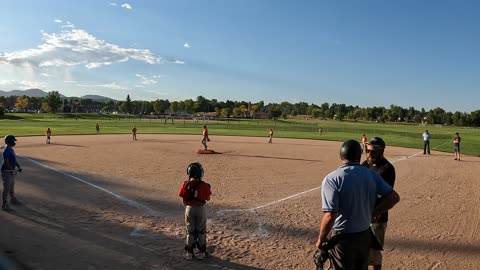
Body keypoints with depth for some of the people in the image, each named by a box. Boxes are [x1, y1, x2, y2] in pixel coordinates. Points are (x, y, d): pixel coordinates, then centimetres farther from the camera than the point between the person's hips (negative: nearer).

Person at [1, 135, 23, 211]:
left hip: (11, 171, 10)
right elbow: (6, 163, -24)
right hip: (6, 171, -10)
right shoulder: (6, 150, -21)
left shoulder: (11, 149, 10)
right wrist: (12, 171, -21)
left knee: (12, 186, 23)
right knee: (7, 188, -8)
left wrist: (19, 166, 9)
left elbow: (14, 159, 18)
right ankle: (5, 204, -5)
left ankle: (13, 199, 39)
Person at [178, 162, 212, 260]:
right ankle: (201, 252, 19)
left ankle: (189, 253, 19)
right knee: (201, 231, 13)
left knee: (190, 231, 14)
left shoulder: (185, 185, -10)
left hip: (190, 208, 1)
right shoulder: (204, 185, -14)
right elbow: (208, 198, -3)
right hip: (201, 208, -1)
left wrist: (186, 208, 13)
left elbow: (184, 200, -3)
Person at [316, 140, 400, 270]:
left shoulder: (332, 179, -20)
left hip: (341, 238, -5)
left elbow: (330, 216, -25)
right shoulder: (372, 175, -5)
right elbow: (394, 197, -2)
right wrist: (377, 212, 13)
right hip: (365, 235, 5)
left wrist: (320, 240, -11)